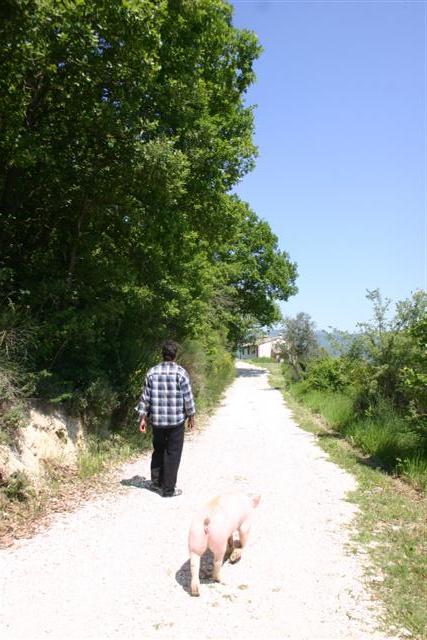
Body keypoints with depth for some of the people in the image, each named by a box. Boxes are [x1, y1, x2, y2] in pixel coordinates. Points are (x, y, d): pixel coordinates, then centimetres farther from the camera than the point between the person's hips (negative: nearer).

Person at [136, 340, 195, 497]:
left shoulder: (152, 372, 0)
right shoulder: (181, 372, -10)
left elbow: (145, 397, 2)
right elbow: (188, 397, -7)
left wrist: (143, 418, 9)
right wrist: (191, 417, 4)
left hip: (157, 419, 3)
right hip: (176, 420, -3)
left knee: (158, 450, 21)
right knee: (172, 454, 6)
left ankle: (156, 482, 28)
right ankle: (168, 489, 11)